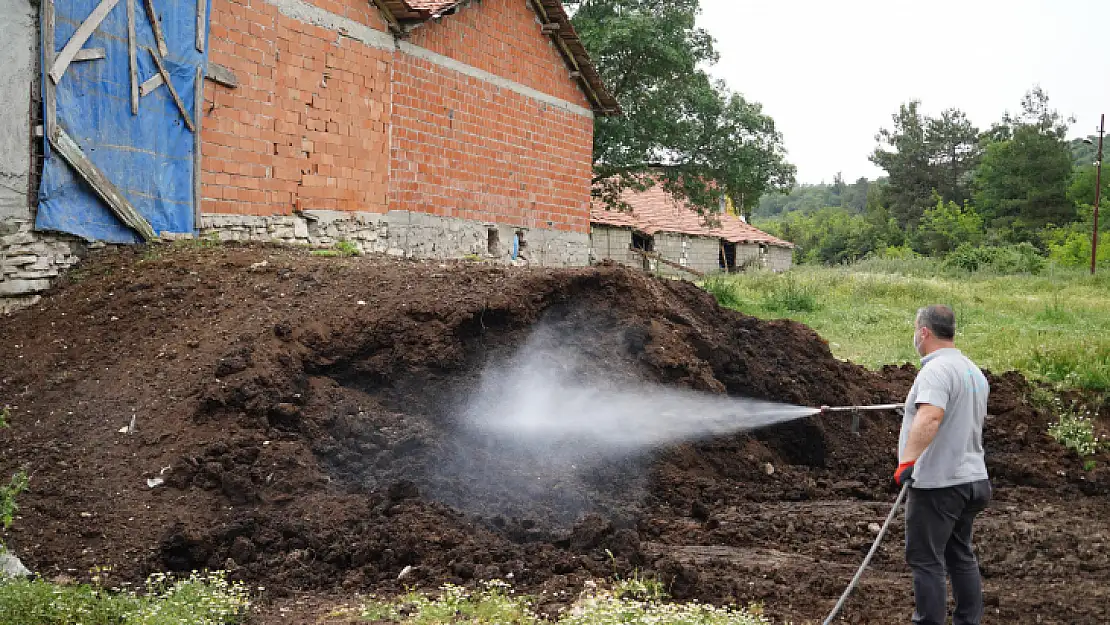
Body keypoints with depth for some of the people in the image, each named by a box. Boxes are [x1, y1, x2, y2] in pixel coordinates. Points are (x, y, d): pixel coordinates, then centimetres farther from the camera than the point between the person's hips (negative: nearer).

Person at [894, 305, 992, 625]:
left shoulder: (936, 370, -19)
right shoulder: (974, 371, 12)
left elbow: (930, 417, -36)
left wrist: (908, 459, -42)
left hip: (938, 484, -10)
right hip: (970, 478, 10)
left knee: (926, 561, -1)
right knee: (961, 557, 18)